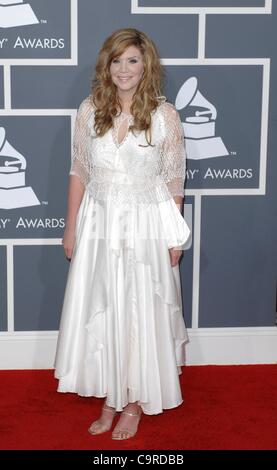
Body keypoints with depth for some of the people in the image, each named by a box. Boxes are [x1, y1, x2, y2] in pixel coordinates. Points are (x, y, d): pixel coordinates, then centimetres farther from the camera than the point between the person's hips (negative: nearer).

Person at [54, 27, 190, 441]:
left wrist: (174, 237, -2)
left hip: (146, 226, -2)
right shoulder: (90, 110, -1)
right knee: (99, 310, 9)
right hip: (99, 224, 3)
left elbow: (173, 181, -3)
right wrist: (71, 228, 4)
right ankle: (110, 398, 27)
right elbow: (79, 173, 4)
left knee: (142, 311, 6)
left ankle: (135, 402, 25)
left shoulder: (165, 115, -7)